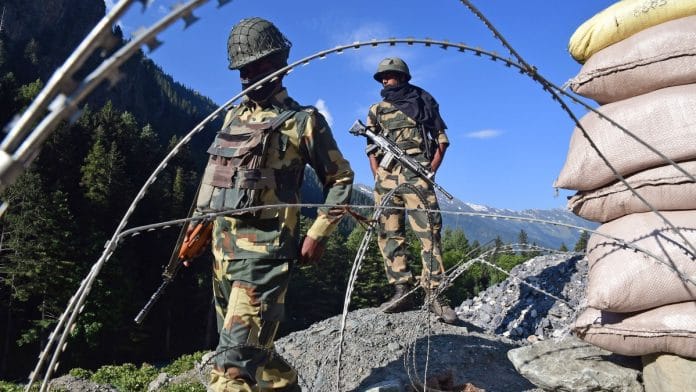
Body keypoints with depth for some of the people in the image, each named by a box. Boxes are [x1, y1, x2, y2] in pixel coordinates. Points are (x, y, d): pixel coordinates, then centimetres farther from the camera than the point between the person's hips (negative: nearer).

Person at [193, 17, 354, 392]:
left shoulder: (302, 121, -4)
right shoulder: (233, 116, 16)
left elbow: (340, 179, 0)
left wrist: (317, 235, -7)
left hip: (263, 248, -7)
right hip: (222, 243, 8)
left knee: (235, 359, -12)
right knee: (251, 347, 18)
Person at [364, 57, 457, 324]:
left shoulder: (423, 102, 15)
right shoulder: (376, 111, 22)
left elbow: (442, 140, 11)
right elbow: (372, 148, 17)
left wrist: (431, 170, -2)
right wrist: (377, 176, 1)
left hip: (415, 173, -3)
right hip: (386, 176, 3)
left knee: (429, 231, -12)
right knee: (390, 234, -1)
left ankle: (434, 295, -11)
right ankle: (402, 292, 3)